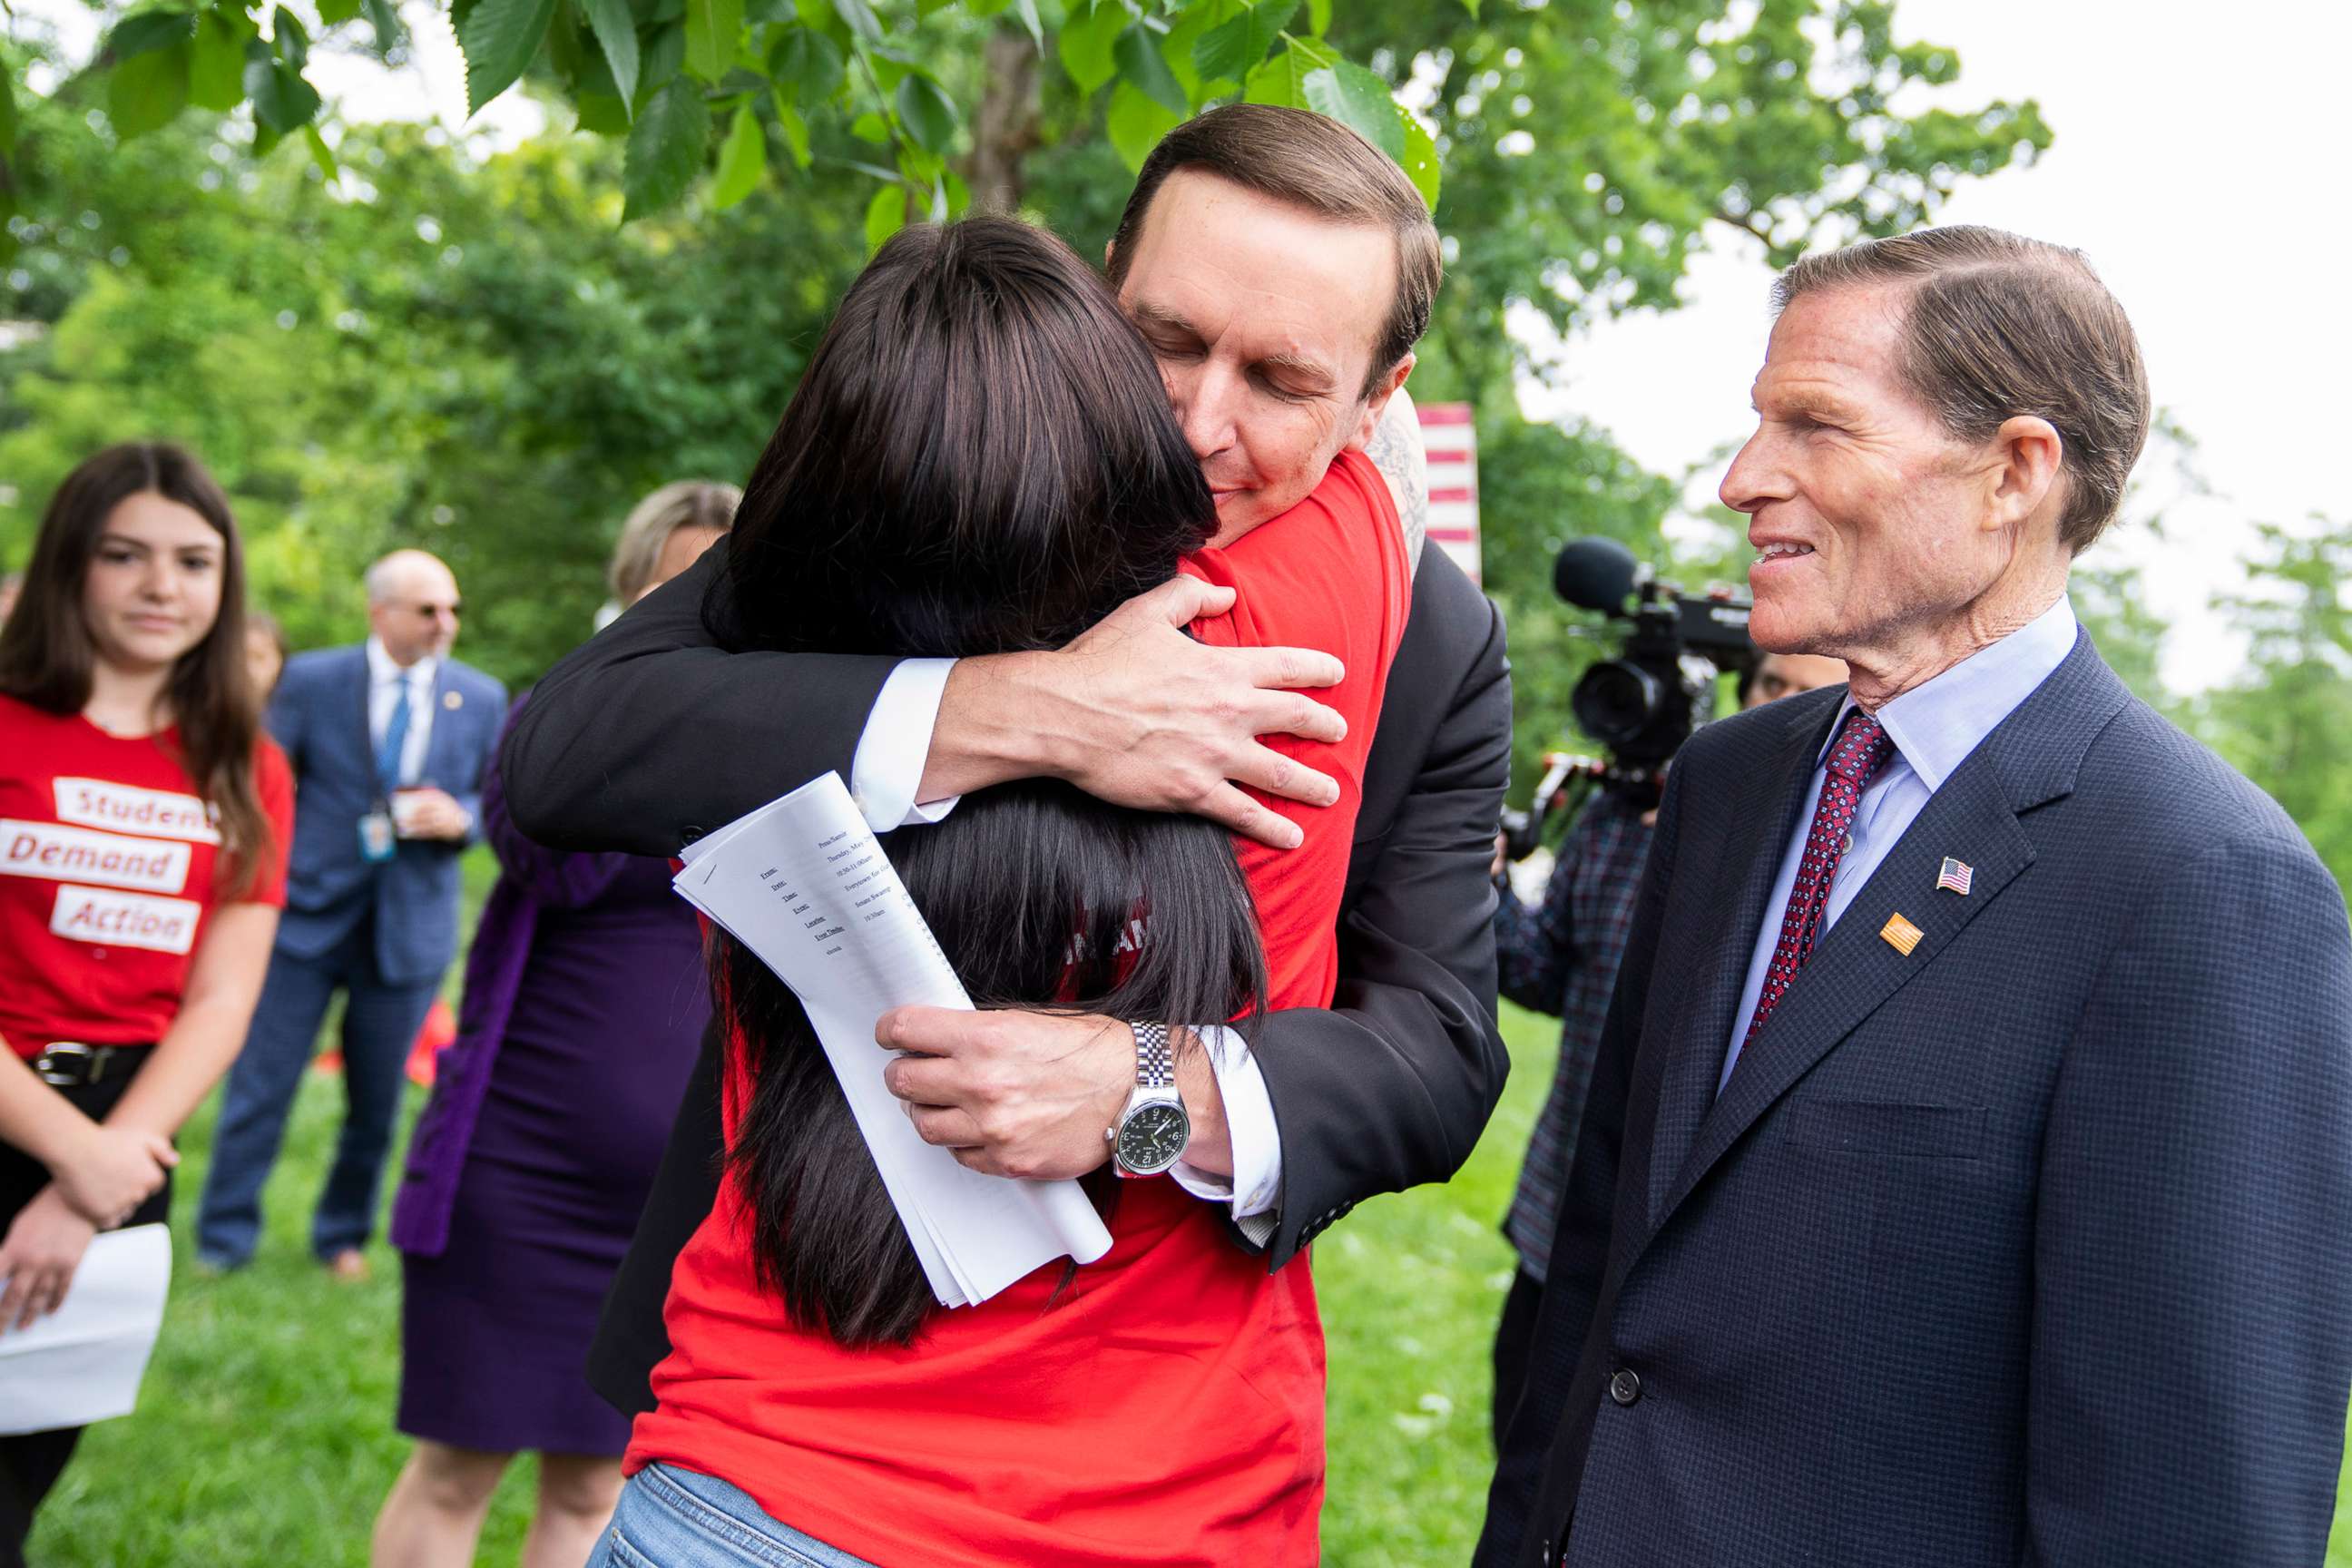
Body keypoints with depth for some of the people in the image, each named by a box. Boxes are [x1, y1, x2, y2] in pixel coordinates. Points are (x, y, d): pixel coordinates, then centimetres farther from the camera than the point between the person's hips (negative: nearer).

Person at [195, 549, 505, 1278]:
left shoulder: (482, 698, 5)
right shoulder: (312, 679, -1)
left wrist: (459, 818, -12)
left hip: (410, 927, 2)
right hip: (306, 914, -2)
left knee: (378, 1102, 10)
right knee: (260, 1084, 0)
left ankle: (344, 1237, 29)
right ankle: (222, 1243, 14)